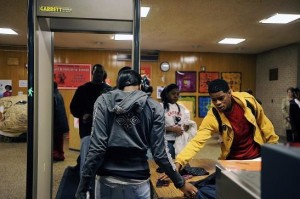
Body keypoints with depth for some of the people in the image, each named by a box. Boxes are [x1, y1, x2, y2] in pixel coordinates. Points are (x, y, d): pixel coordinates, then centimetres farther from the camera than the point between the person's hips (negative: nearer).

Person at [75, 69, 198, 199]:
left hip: (108, 180, 1)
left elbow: (97, 148, -13)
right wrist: (181, 183, 5)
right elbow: (159, 153, -8)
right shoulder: (154, 108, -4)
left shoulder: (104, 102, -5)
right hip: (138, 181, 0)